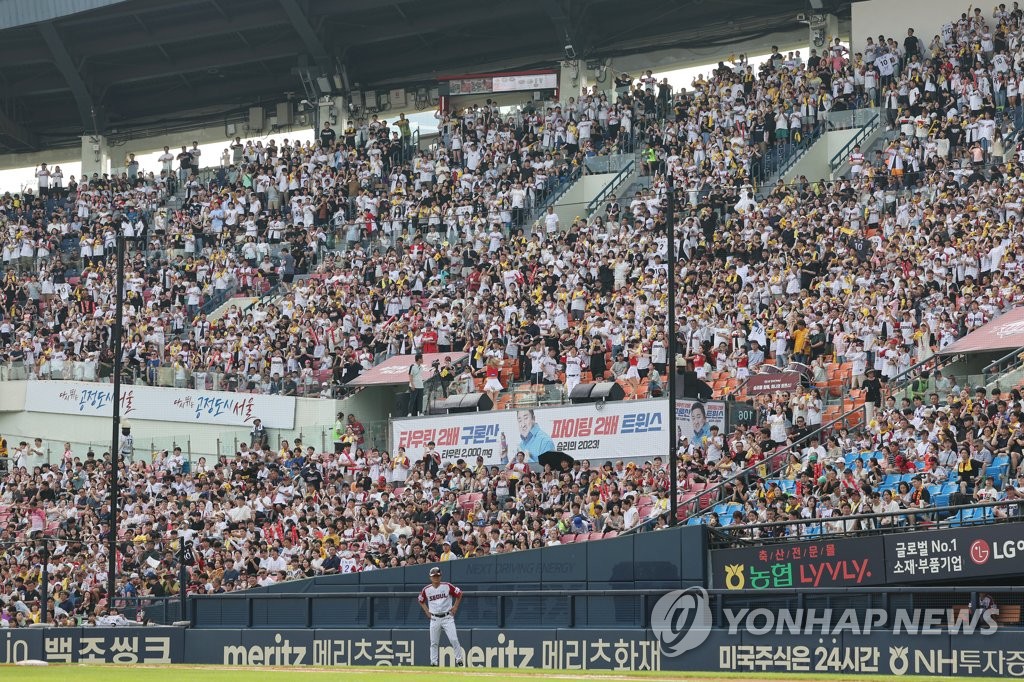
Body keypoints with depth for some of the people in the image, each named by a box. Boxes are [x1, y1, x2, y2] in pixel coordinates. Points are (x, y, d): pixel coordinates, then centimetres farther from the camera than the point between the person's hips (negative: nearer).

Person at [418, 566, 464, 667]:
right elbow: (421, 600, 19)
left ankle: (459, 660, -1)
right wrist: (427, 611, 9)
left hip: (447, 617, -2)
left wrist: (455, 607, 1)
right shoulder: (426, 590, 1)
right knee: (433, 642, 3)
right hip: (434, 619, 2)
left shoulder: (447, 586, -5)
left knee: (454, 639, -11)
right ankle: (433, 663, 11)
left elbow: (459, 593, 6)